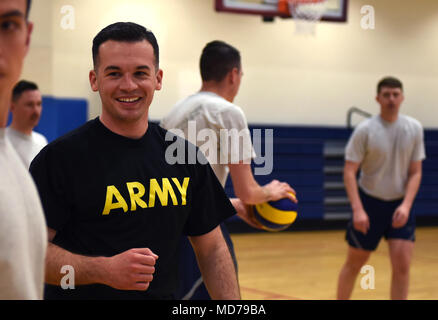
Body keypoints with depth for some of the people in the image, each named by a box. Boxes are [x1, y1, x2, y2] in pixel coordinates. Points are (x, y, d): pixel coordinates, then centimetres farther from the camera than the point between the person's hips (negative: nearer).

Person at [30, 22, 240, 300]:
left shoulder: (185, 155, 4)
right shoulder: (58, 157, -10)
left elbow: (212, 249, 7)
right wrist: (104, 270, -27)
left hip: (165, 293, 4)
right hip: (83, 295, -4)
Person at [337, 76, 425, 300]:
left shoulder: (414, 128, -2)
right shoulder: (365, 130, -11)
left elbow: (415, 172, 0)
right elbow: (349, 172, -12)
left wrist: (406, 205, -14)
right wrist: (357, 210, -22)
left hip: (400, 206, 2)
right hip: (369, 203, -2)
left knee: (402, 266, -9)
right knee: (354, 264, 9)